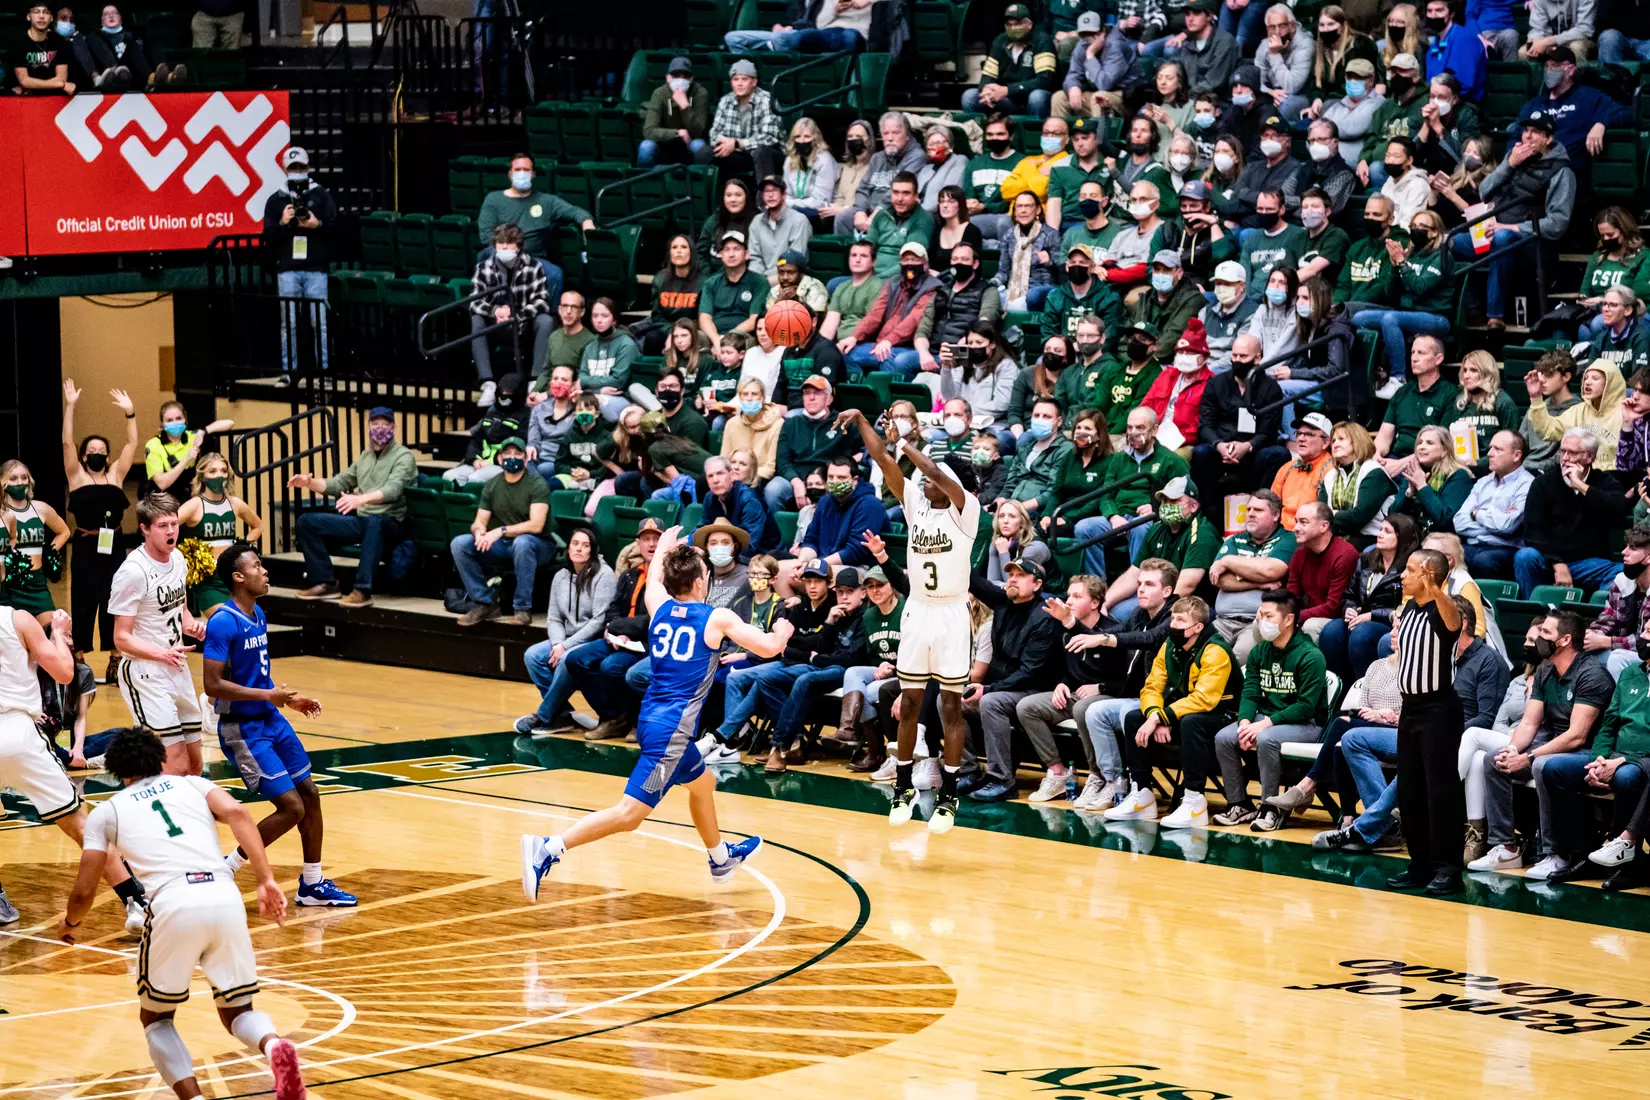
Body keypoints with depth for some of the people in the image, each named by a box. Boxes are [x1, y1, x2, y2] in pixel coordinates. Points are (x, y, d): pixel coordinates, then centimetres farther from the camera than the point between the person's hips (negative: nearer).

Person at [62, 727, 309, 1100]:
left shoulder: (107, 811, 21)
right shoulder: (192, 783, 26)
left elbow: (84, 891, 18)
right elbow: (236, 813, 5)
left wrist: (70, 922, 40)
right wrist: (267, 881, 0)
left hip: (174, 905, -2)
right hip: (225, 898, 2)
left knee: (156, 1018, 21)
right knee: (237, 1012, 20)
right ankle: (274, 1045, -17)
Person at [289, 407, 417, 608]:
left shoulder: (403, 456, -5)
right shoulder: (365, 457, 19)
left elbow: (392, 490, -22)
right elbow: (339, 483, 23)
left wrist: (360, 499, -40)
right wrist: (310, 482, 2)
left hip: (388, 523, -7)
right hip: (360, 521, 7)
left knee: (373, 522, -44)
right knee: (307, 521, -3)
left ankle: (363, 590, -44)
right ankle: (326, 583, -2)